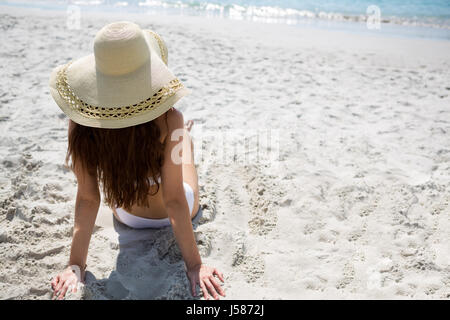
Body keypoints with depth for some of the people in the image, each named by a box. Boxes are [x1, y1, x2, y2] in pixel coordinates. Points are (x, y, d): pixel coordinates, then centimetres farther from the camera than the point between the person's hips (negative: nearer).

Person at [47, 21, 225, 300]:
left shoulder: (81, 124, -28)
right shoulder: (168, 120, -36)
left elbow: (87, 198, -24)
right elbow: (174, 199, -32)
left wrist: (76, 264, -13)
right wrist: (194, 264, -23)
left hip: (127, 217, 2)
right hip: (172, 214, -1)